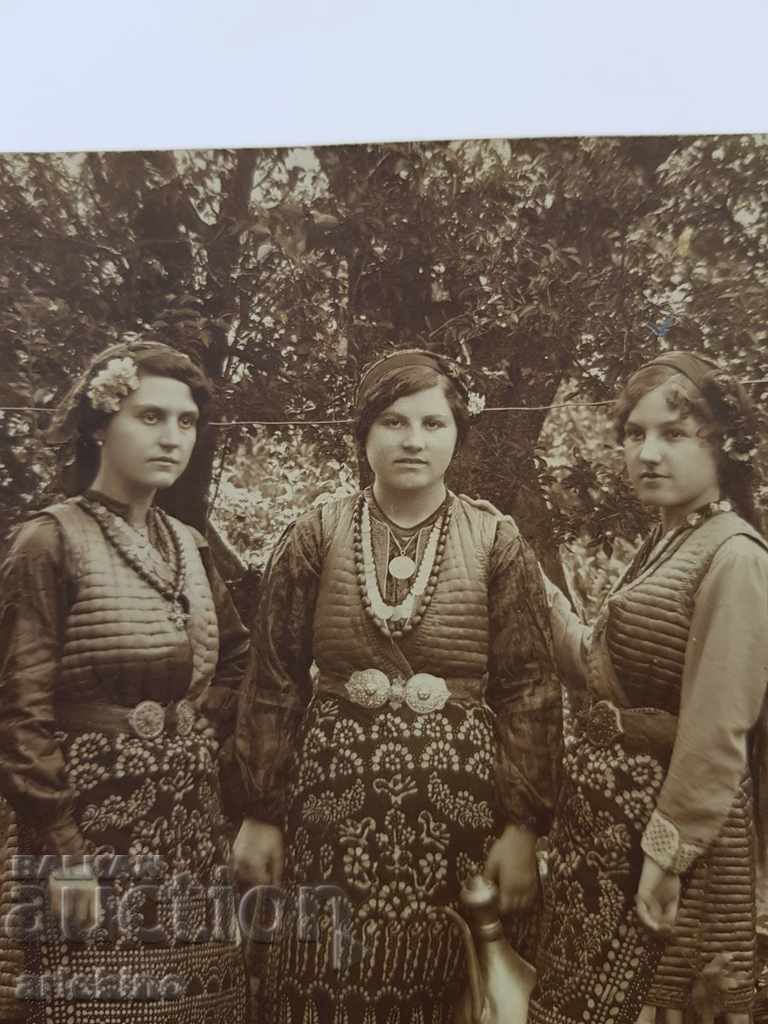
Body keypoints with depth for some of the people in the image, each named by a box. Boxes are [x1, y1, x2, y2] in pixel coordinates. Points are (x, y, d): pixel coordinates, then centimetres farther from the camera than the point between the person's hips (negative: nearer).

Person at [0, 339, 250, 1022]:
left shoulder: (188, 547, 8)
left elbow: (236, 656, 23)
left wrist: (206, 729, 8)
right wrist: (64, 854, -14)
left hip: (195, 829, 6)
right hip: (94, 829, -6)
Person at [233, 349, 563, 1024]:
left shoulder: (498, 545, -1)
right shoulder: (315, 537, -1)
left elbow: (530, 692, -2)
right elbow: (274, 683, 2)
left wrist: (522, 825, -6)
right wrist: (262, 813, 2)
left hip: (458, 809, 0)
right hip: (334, 809, 1)